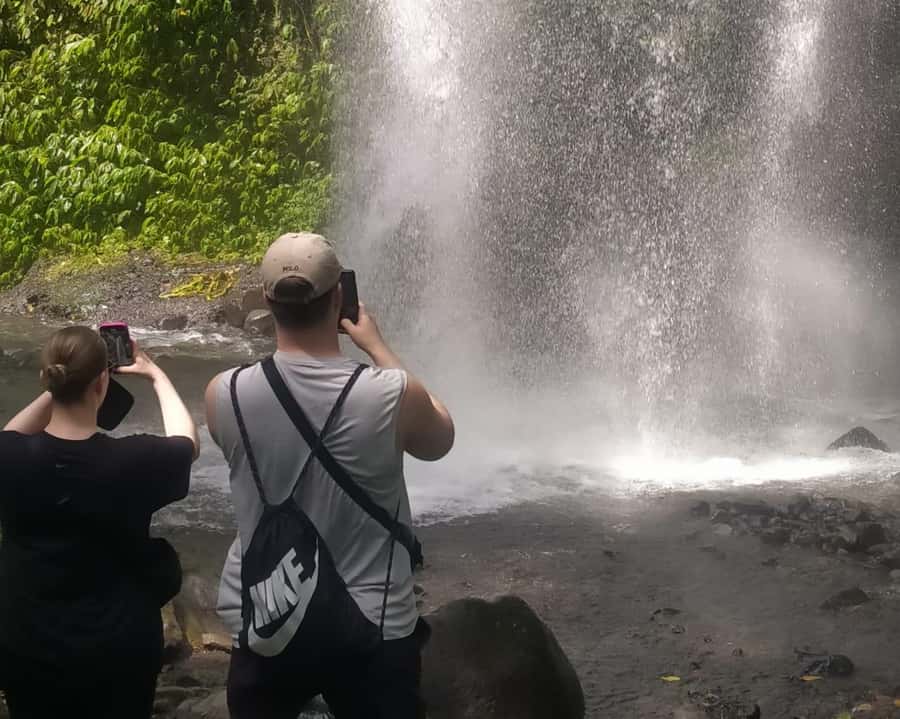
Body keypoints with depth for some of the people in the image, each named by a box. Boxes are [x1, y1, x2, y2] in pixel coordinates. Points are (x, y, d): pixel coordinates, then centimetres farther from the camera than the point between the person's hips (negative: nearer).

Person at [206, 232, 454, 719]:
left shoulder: (224, 395, -13)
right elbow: (440, 439, 4)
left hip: (264, 625, 2)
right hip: (372, 628, -2)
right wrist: (377, 347, 8)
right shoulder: (392, 396, -19)